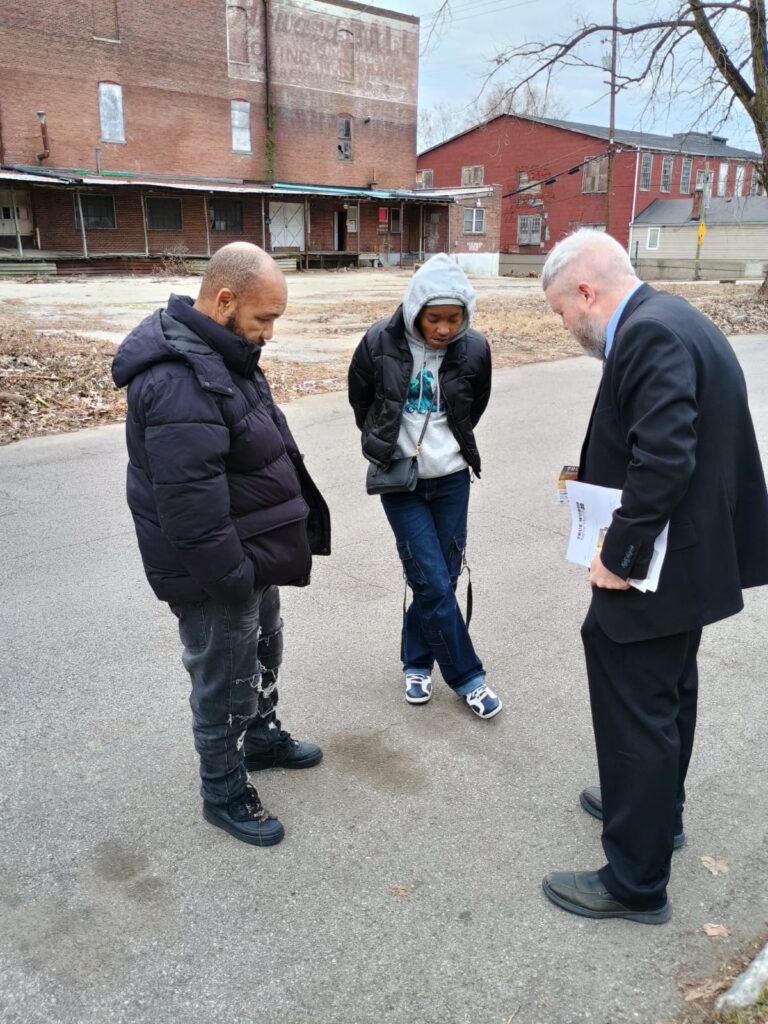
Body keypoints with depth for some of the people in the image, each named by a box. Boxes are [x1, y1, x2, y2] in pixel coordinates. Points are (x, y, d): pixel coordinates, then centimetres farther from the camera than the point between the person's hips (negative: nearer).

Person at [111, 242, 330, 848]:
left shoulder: (219, 351, 6)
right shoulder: (178, 380, -29)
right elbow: (189, 504, -32)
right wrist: (232, 577, -23)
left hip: (252, 555, 10)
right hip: (214, 572, -10)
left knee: (263, 651, 27)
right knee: (225, 682, 8)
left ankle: (261, 736, 50)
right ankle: (224, 793, 29)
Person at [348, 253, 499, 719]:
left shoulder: (474, 349, -9)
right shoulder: (380, 343, -14)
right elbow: (361, 401, 5)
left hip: (452, 479, 2)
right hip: (400, 480, -2)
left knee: (441, 579, 9)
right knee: (433, 583, -4)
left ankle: (417, 662, 30)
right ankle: (468, 677, 12)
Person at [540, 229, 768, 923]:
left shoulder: (650, 335, -22)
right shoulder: (671, 320, 10)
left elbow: (665, 461, -30)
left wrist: (618, 557, -22)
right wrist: (598, 475, 6)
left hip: (654, 574, -11)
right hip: (691, 555, 11)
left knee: (633, 716, 2)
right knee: (668, 697, 25)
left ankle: (635, 881, 18)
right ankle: (658, 810, 46)